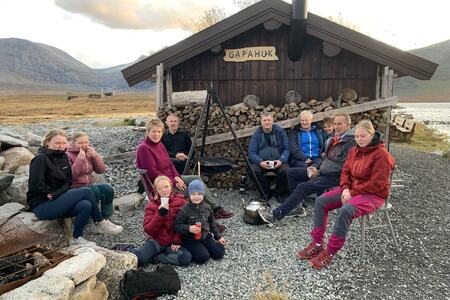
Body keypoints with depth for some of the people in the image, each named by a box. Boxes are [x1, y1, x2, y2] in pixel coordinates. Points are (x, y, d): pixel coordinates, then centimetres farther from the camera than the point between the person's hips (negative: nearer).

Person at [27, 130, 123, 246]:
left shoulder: (63, 157, 9)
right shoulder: (40, 158, -12)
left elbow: (68, 181, 8)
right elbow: (36, 186, -17)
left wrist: (57, 193, -9)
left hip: (56, 201, 6)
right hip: (41, 206, -6)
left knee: (86, 205, -24)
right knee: (86, 191, -20)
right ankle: (101, 223, -6)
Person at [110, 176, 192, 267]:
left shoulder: (181, 202, 1)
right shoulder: (152, 206, 2)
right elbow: (148, 230, -7)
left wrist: (177, 242, -12)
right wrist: (160, 214, -19)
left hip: (173, 243, 1)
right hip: (156, 240, 0)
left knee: (186, 258, -28)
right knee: (138, 260, -25)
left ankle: (153, 257, -12)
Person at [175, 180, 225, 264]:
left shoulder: (207, 208, 1)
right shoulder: (184, 210, -16)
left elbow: (212, 224, 13)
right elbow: (177, 226, -14)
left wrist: (218, 237, 14)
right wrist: (189, 228, -30)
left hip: (205, 236, 5)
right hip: (190, 240, -5)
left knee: (219, 253, -3)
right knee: (203, 257, -22)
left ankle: (203, 248, 19)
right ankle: (188, 251, 6)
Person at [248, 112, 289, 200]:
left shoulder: (281, 132, 6)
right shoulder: (256, 134, 5)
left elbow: (286, 149, 3)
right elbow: (252, 152, -1)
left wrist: (281, 160, -16)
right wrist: (260, 162, -20)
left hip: (278, 162, 0)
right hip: (261, 162, 0)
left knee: (286, 171, -30)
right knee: (253, 170, -30)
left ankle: (279, 192, 0)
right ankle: (266, 192, -4)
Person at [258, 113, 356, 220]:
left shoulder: (351, 141, -14)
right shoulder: (335, 138, 15)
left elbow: (343, 167, -20)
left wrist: (319, 172, -19)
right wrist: (317, 169, 3)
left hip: (333, 177, -10)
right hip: (322, 171, 10)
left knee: (303, 187, -27)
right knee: (291, 173, 3)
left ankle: (276, 215, -27)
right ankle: (299, 207, 1)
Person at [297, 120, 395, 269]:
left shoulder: (382, 154, -15)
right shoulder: (354, 151, 8)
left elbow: (377, 183, -20)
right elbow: (345, 172, 10)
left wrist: (352, 193, -20)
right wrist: (345, 189, -10)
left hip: (373, 194, -8)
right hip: (351, 189, 8)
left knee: (346, 211, -35)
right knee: (320, 201, -9)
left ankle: (329, 253, -24)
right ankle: (317, 244, -7)